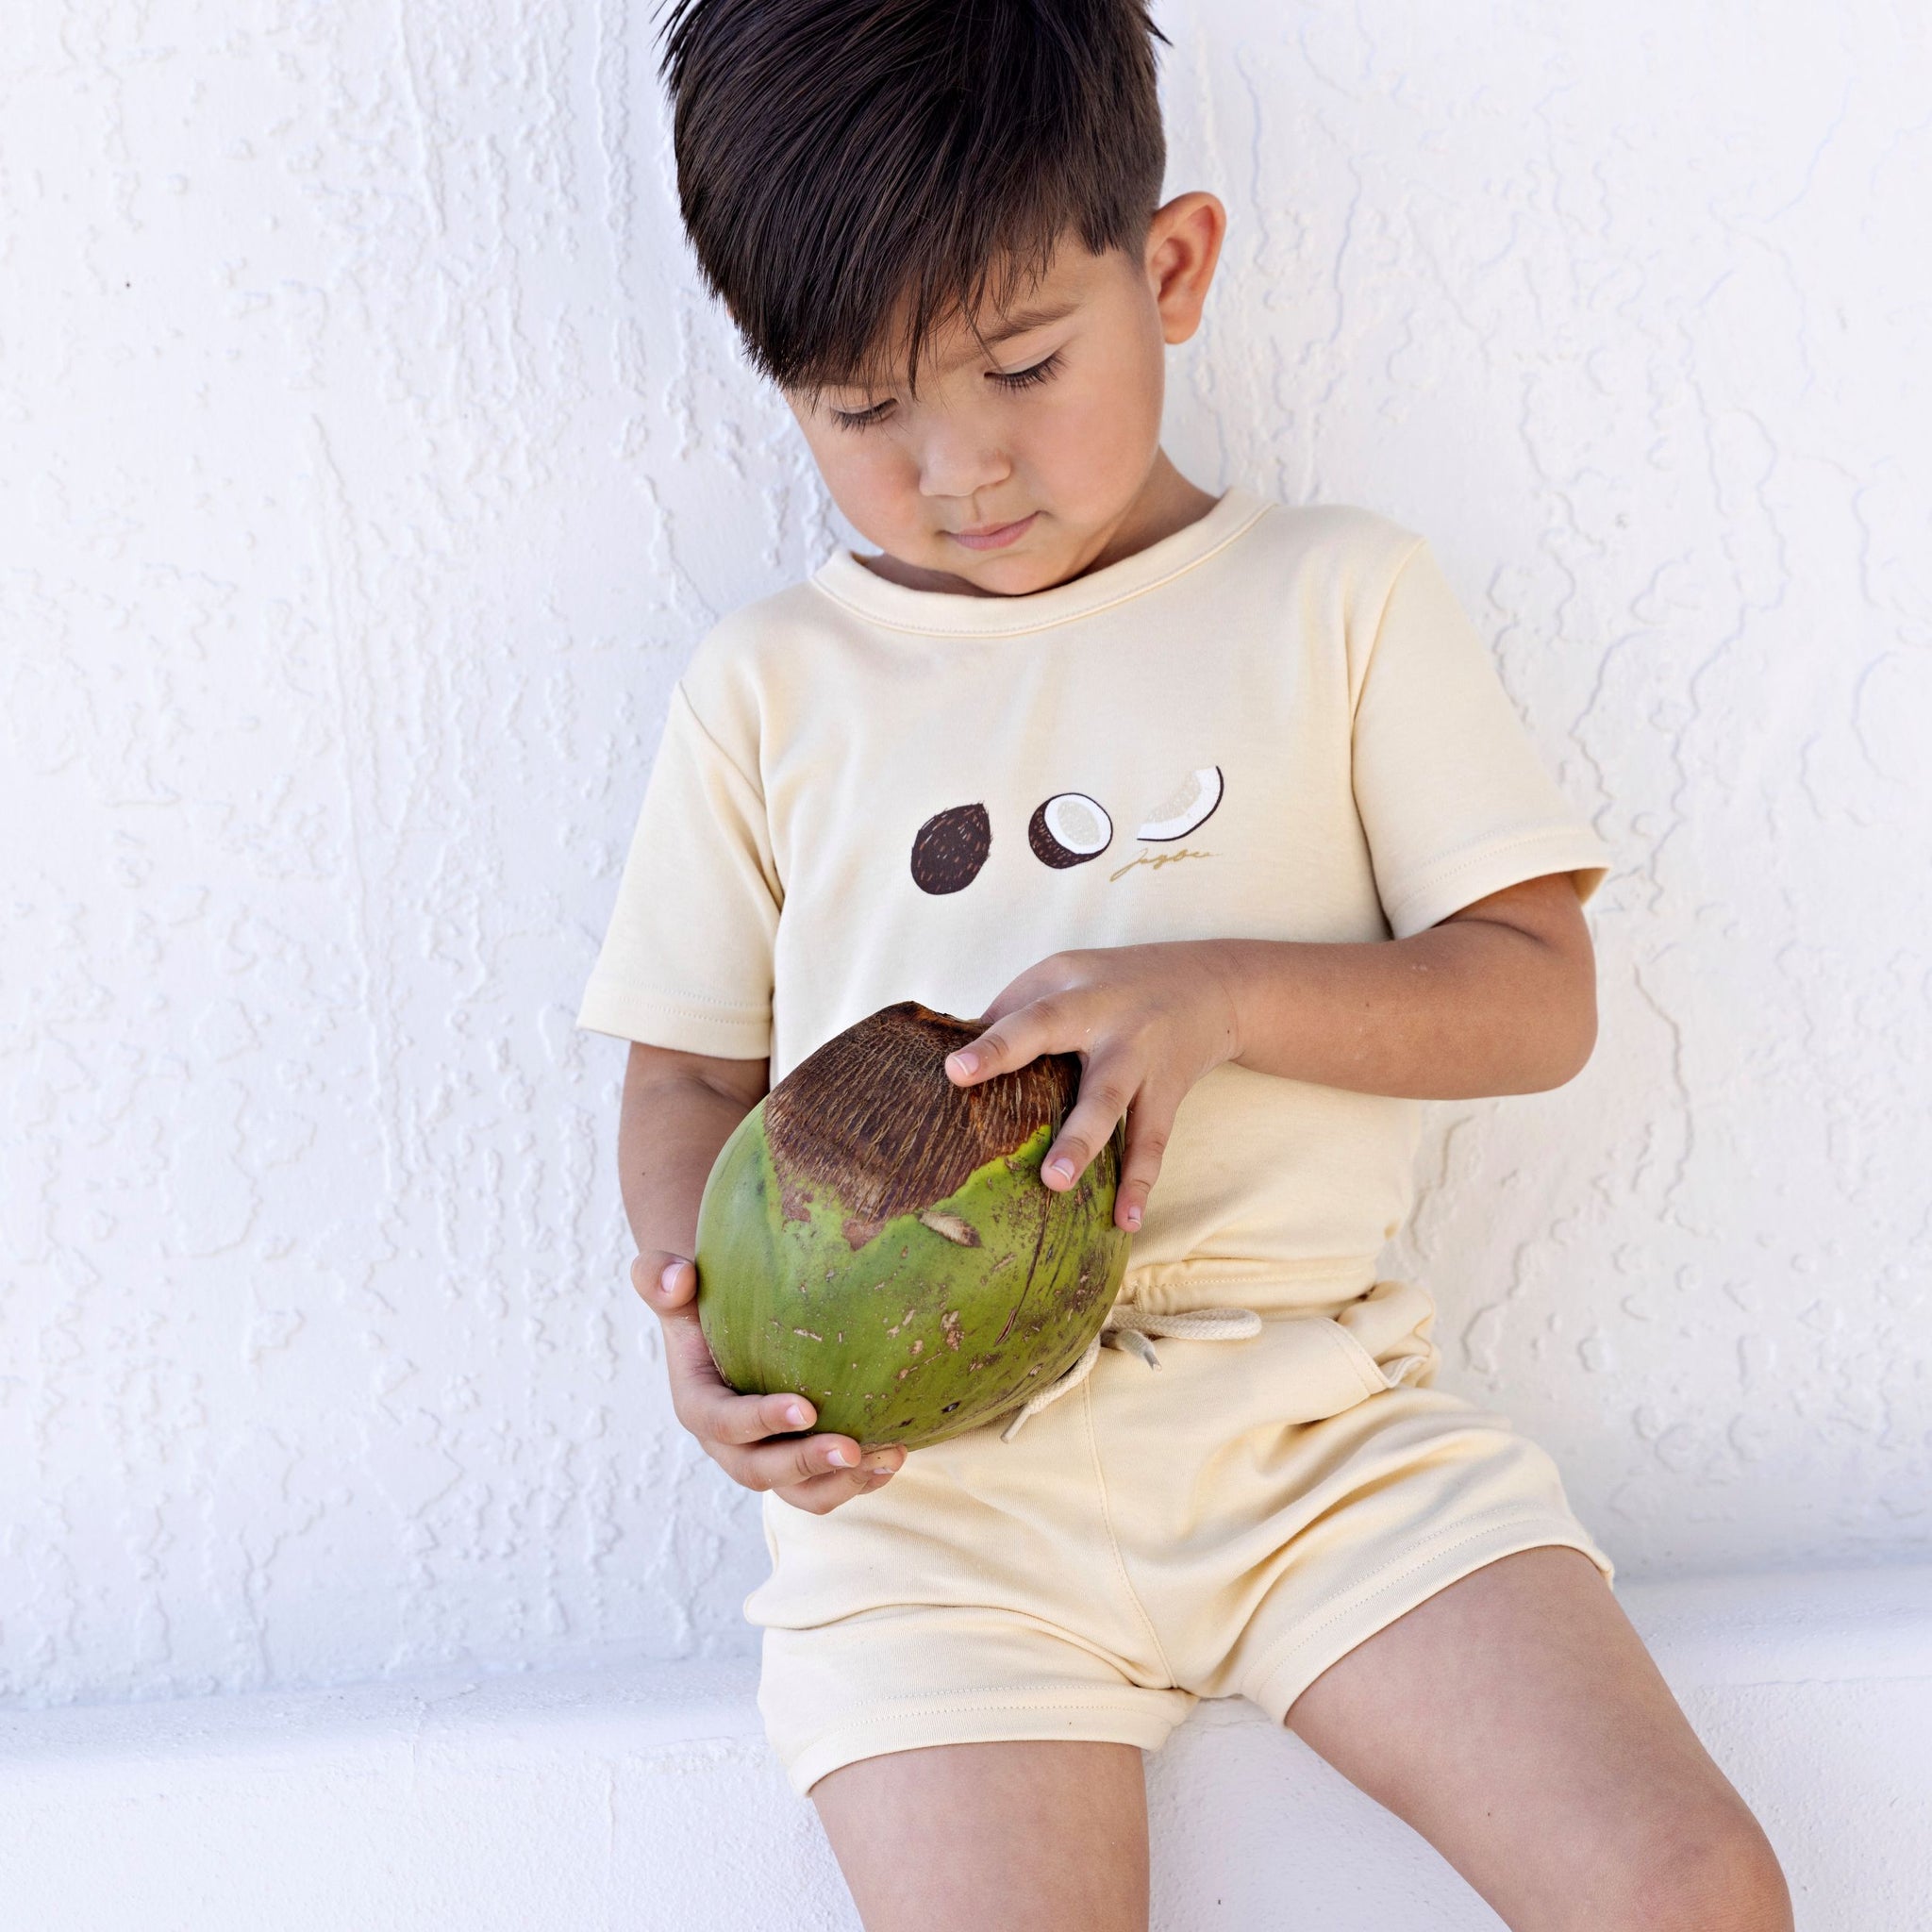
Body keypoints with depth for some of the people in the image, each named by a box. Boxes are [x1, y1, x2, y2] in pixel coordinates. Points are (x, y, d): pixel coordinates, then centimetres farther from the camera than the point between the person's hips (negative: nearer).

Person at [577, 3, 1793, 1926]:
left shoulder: (1337, 593, 7)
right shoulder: (767, 686, 10)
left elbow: (1535, 995, 3)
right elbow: (691, 1076, 14)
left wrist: (1221, 996, -14)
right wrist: (696, 1303, -8)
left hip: (1312, 1413, 1)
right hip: (925, 1459, 0)